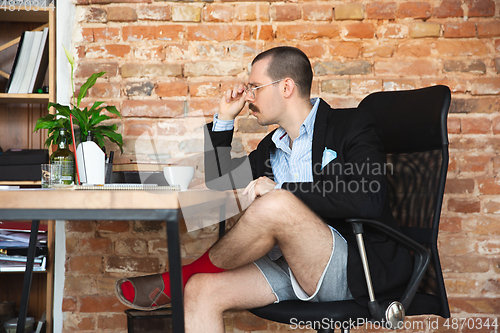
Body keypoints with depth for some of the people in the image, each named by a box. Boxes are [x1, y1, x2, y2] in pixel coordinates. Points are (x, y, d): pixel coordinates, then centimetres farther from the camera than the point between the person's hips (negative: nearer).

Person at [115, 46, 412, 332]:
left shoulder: (350, 124, -3)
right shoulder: (272, 146, 19)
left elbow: (370, 200, -20)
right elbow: (218, 182, 30)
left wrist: (283, 191, -18)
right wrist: (225, 119, 17)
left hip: (352, 267, -6)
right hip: (290, 267, 7)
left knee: (275, 205, -31)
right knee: (201, 291, -18)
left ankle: (176, 281, -9)